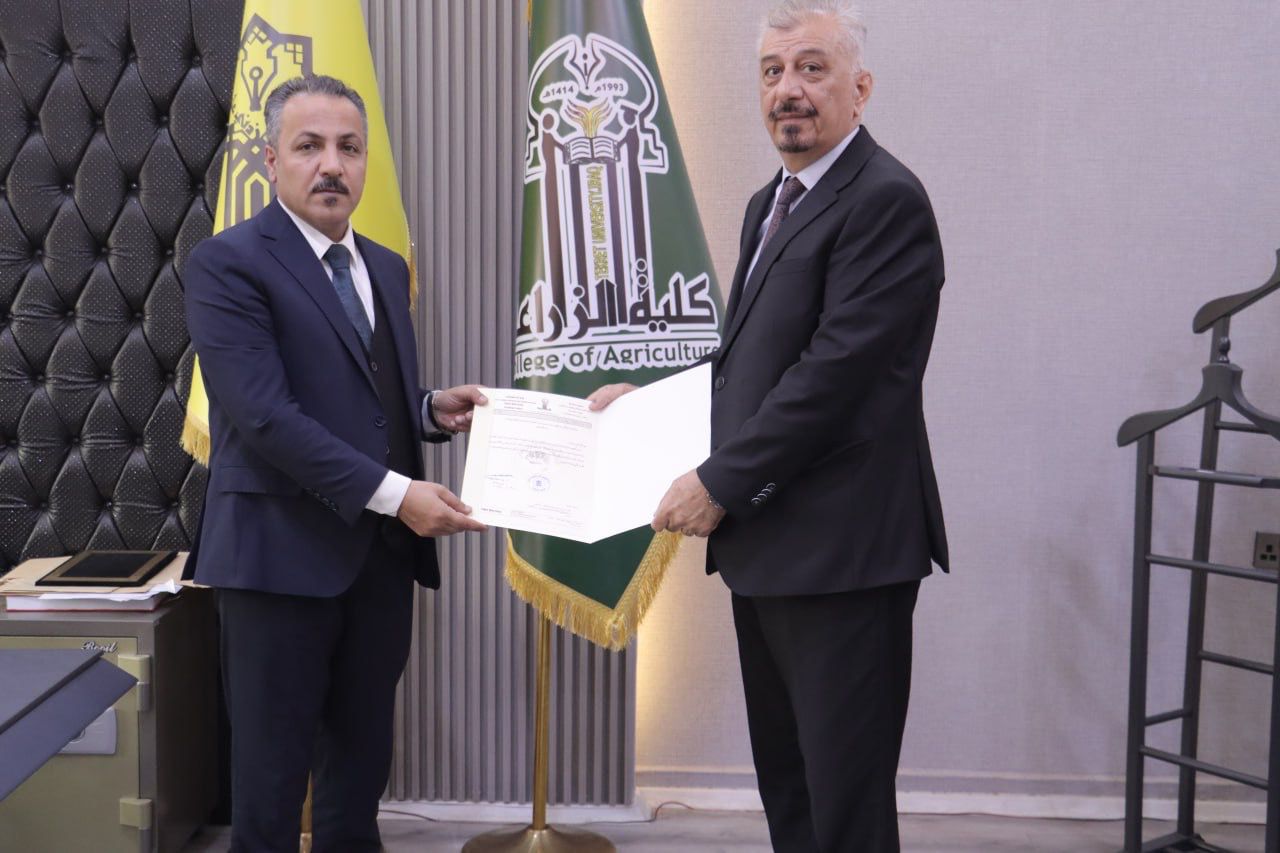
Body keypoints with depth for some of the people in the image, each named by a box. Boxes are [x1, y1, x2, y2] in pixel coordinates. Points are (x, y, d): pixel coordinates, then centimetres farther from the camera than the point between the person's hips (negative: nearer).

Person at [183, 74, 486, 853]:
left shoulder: (386, 268, 14)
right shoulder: (228, 263, -9)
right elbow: (265, 415, -20)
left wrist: (431, 409, -1)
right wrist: (394, 493, -24)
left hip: (382, 553, 7)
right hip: (284, 550, -7)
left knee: (363, 758, 16)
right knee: (273, 766, 5)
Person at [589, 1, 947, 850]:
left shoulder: (885, 200, -14)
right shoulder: (772, 203, 16)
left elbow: (834, 371, -21)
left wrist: (720, 482, -17)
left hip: (841, 551, -9)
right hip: (766, 544, 10)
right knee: (785, 784, 19)